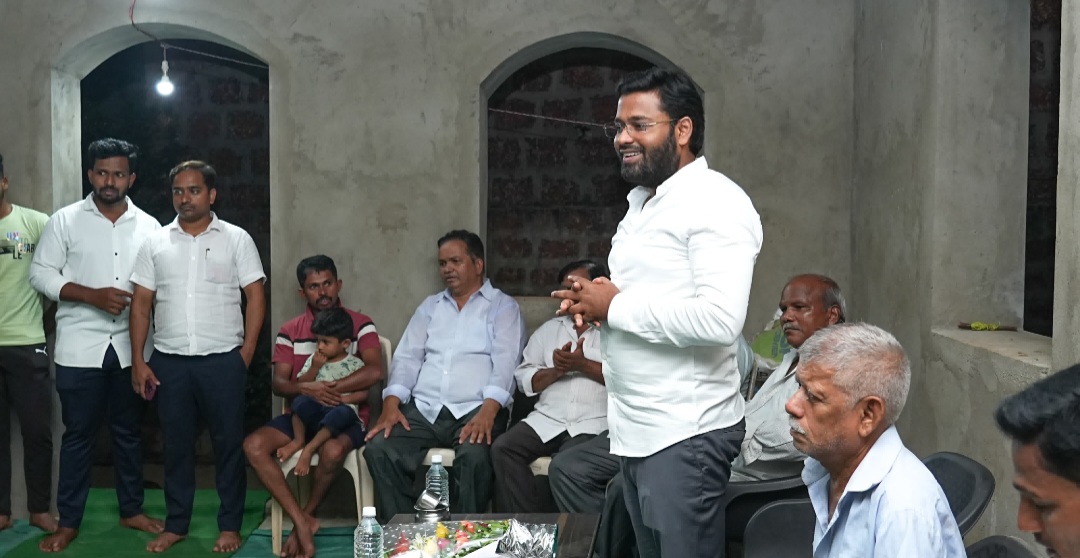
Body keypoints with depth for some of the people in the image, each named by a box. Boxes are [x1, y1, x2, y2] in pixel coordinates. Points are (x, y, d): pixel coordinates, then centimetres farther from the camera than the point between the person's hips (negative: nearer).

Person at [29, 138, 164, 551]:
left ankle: (131, 510, 26)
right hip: (80, 347, -2)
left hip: (131, 347, 2)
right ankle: (68, 521, 15)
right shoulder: (65, 220, -1)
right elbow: (40, 274, -5)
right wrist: (93, 295, -16)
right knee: (78, 435, 5)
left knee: (129, 431, 13)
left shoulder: (148, 226, 5)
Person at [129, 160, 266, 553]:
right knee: (176, 444, 11)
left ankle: (230, 525, 15)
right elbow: (141, 303, 8)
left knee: (228, 443, 4)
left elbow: (255, 297, 0)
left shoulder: (237, 239, 1)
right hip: (169, 361, 2)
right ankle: (176, 524, 22)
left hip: (223, 360, -2)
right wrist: (138, 361, 2)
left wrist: (246, 353, -6)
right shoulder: (155, 243, 8)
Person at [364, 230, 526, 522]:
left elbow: (505, 363, -6)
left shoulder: (503, 307, 9)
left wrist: (488, 411, -23)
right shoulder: (430, 306, 23)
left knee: (475, 457, -35)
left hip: (475, 410, -4)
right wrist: (391, 405, -5)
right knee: (378, 448, -23)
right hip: (423, 408, 4)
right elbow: (407, 357, 14)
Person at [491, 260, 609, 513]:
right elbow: (523, 379, 14)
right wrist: (556, 370, -5)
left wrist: (583, 364, -11)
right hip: (547, 419, 5)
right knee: (503, 448, -20)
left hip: (595, 423, -5)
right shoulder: (549, 329, 22)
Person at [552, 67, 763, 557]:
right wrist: (593, 301, 4)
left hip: (686, 435, -9)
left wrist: (615, 307, -17)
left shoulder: (715, 201, -15)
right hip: (635, 429, 9)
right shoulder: (641, 203, 15)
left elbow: (719, 320, -27)